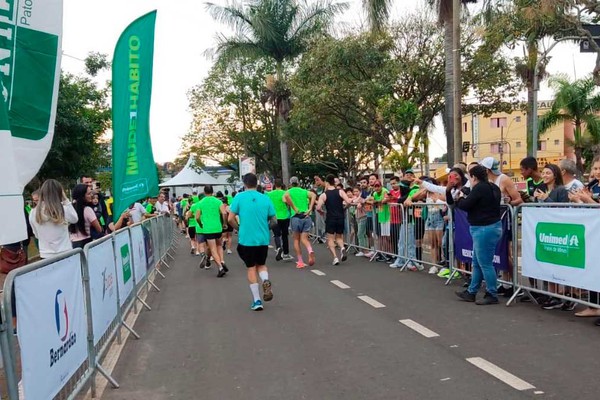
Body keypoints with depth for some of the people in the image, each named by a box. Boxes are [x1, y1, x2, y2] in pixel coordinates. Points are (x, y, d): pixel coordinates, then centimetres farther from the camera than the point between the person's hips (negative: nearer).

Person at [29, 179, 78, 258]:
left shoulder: (34, 213, -5)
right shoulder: (64, 210, -14)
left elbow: (37, 235, 6)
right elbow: (75, 219, 8)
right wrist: (66, 200, 5)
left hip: (45, 256, 2)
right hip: (65, 254, -2)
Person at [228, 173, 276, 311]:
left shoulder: (239, 197, -5)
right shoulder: (265, 198, 1)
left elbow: (231, 219, -8)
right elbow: (273, 219, 5)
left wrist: (238, 228, 11)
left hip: (246, 239, -2)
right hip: (263, 239, 2)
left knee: (251, 268, 10)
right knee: (261, 264, 21)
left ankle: (257, 301, 10)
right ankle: (266, 281, -10)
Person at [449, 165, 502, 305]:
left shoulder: (479, 188, -15)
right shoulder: (492, 187, 13)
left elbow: (465, 205, -15)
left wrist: (460, 198, 5)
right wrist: (466, 199, 16)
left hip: (484, 229, -10)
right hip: (492, 226, 10)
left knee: (485, 264, -2)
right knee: (477, 263, 16)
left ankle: (492, 295, 6)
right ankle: (471, 292, 23)